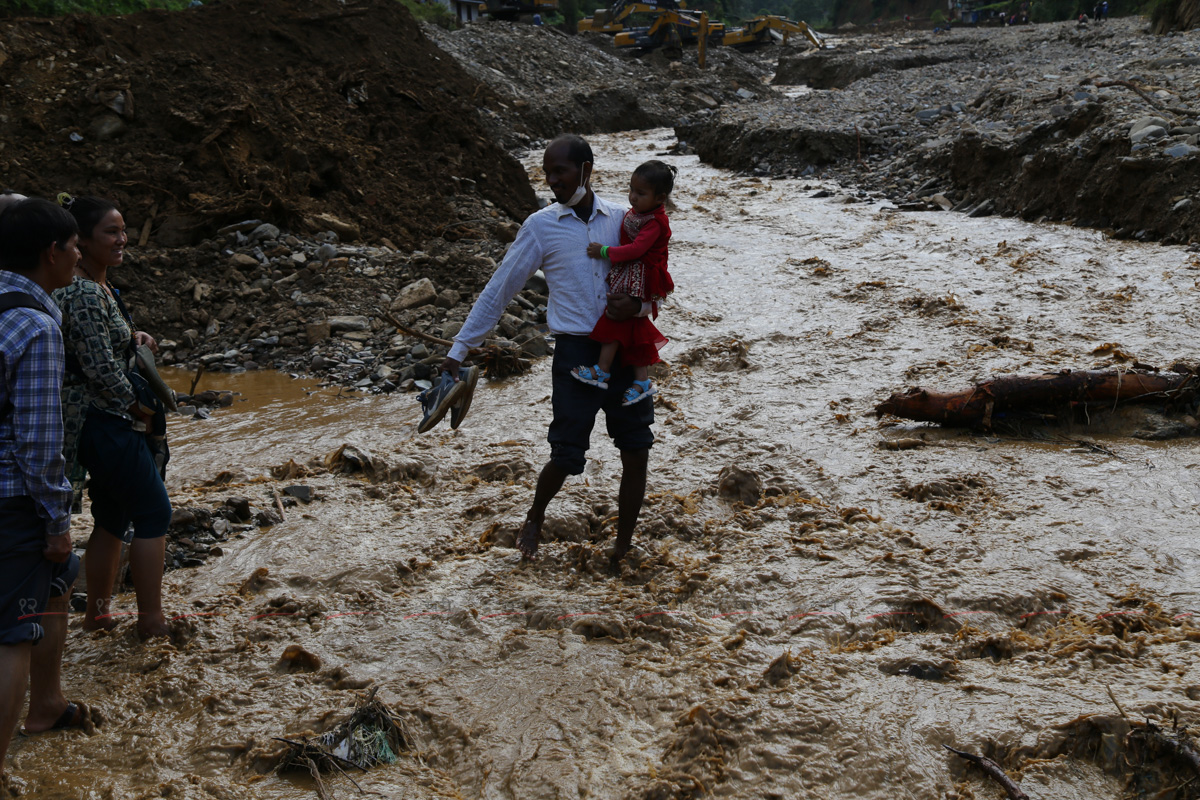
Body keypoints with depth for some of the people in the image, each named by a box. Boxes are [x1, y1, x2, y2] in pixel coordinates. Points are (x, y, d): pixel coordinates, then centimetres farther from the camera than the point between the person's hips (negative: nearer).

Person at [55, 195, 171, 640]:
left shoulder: (99, 286, 10)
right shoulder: (83, 294, -20)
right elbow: (101, 369, -24)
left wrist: (134, 337, 6)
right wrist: (141, 409, -13)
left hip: (101, 424, 10)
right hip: (108, 424, -10)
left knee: (112, 519, 17)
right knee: (154, 515, -1)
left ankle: (97, 614, 27)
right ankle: (152, 620, 8)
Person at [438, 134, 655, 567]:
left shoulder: (622, 220, 5)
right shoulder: (541, 226, 0)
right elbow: (498, 290, 4)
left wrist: (637, 305, -14)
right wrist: (459, 348, 3)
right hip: (576, 352, -2)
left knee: (637, 453, 1)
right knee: (567, 455, -4)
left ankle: (623, 549, 19)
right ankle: (534, 519, 28)